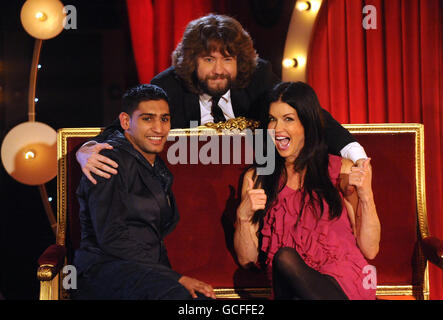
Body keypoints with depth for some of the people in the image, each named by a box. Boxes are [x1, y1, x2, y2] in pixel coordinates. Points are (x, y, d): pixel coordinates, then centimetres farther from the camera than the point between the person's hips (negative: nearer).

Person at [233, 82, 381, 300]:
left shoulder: (341, 170, 8)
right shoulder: (256, 178, 14)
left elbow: (369, 250, 4)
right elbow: (246, 259, 7)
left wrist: (366, 196, -10)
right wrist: (243, 216, -11)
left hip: (344, 284, -2)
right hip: (292, 286, 2)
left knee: (286, 259, -31)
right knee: (284, 256, -32)